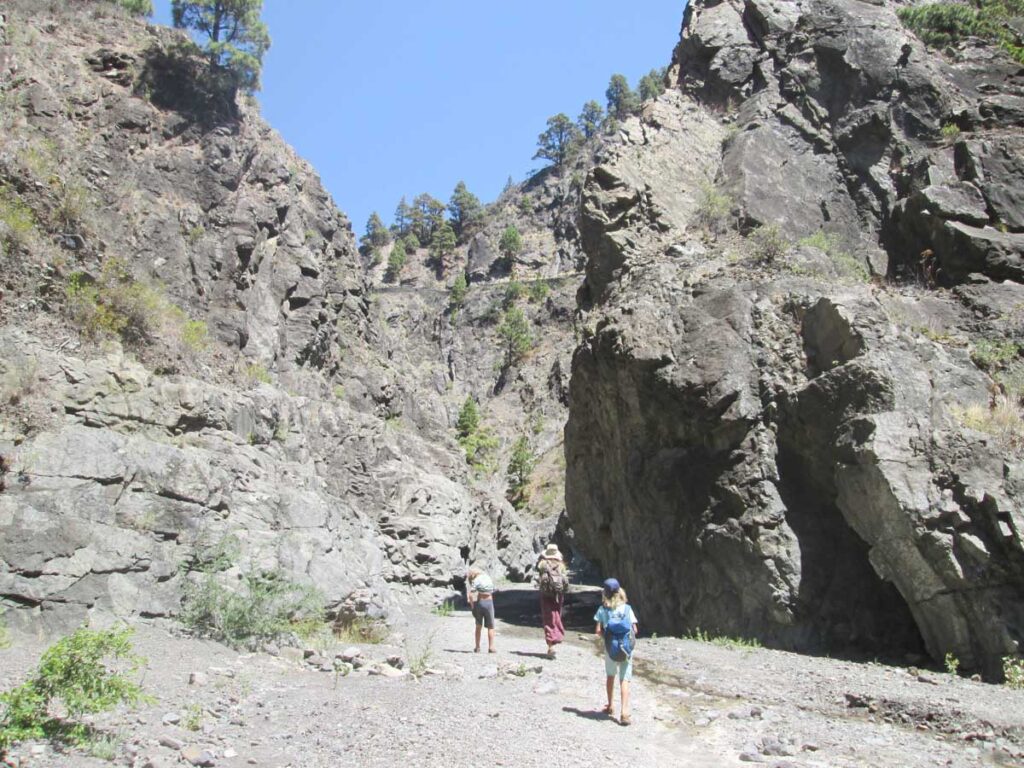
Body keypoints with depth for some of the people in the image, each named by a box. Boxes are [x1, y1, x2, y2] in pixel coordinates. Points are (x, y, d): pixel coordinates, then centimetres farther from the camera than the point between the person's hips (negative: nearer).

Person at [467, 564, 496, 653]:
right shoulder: (489, 578, 8)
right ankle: (491, 647, 5)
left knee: (478, 626, 12)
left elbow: (470, 594, -16)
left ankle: (477, 647, 15)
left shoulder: (476, 580, -7)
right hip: (489, 602, 2)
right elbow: (492, 593, 9)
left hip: (479, 602, -2)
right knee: (490, 627, 9)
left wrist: (472, 605, -7)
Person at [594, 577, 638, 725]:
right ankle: (624, 711, -11)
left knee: (610, 676, 21)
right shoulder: (627, 608, -3)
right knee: (624, 680, 1)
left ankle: (610, 706, 33)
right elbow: (634, 630, -4)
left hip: (610, 648, 0)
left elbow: (598, 631, -9)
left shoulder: (602, 610, -5)